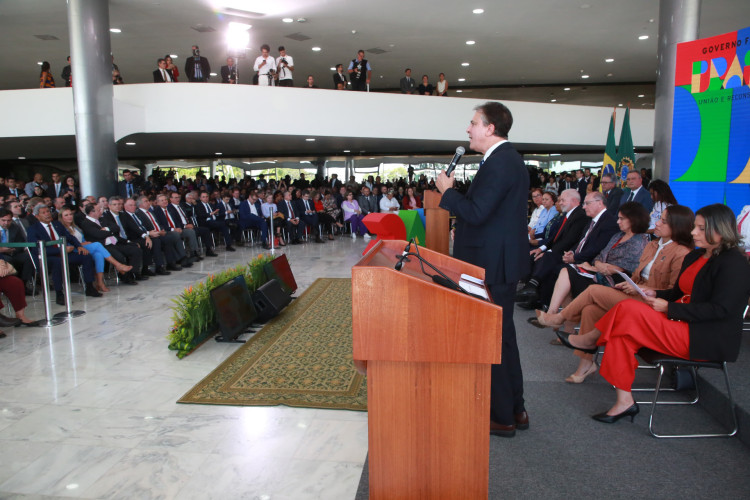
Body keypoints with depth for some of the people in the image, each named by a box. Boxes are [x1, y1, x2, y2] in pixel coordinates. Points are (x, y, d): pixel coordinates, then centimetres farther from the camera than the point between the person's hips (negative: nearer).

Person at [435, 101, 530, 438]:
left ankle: (502, 418, 14)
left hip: (493, 265, -11)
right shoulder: (508, 158, 14)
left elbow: (476, 212, -25)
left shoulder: (499, 163, -19)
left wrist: (447, 190, -12)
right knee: (502, 336, 18)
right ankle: (515, 410, 31)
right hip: (502, 261, 11)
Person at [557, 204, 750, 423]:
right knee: (622, 334, -15)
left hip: (709, 340, -8)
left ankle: (589, 340, 2)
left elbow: (720, 309, -18)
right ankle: (624, 402, -12)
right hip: (683, 324, 9)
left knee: (628, 309, -23)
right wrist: (656, 294, 0)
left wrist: (668, 308, -19)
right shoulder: (694, 257, 16)